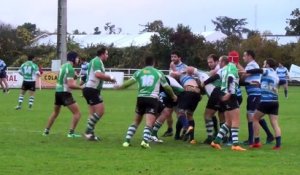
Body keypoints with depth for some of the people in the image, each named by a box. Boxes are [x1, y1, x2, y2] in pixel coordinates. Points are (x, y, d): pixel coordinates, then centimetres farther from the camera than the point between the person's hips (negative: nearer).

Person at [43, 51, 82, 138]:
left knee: (55, 113, 25)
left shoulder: (63, 66, 12)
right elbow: (70, 85, -23)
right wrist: (81, 87, -16)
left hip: (58, 91, 9)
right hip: (65, 93, -9)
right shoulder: (70, 68, -16)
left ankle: (46, 131, 28)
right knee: (77, 113, -7)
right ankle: (71, 133, -12)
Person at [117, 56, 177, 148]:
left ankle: (127, 140, 9)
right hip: (152, 99, -2)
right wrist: (173, 96, 35)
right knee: (149, 123, -8)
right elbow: (167, 87, 18)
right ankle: (145, 140, -29)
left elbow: (130, 82, -1)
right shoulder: (158, 73, 11)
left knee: (136, 121, 16)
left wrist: (120, 87, 15)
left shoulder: (139, 72, 11)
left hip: (141, 98, 2)